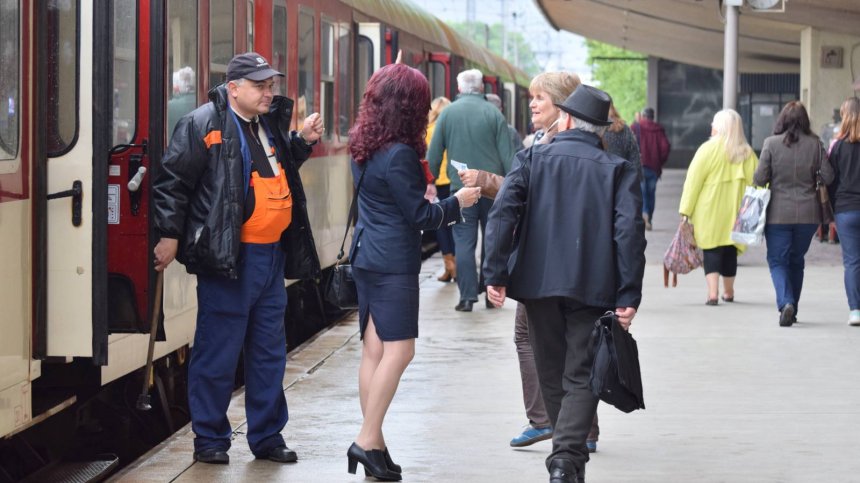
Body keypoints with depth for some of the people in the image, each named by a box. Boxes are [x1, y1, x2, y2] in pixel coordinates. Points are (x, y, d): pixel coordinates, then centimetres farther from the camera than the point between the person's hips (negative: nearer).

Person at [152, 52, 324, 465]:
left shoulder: (269, 123, 14)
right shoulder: (205, 124, -10)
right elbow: (172, 180, -9)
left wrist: (303, 141, 15)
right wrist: (170, 236, -11)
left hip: (272, 254, 8)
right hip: (229, 257, -8)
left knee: (270, 351, 13)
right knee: (219, 350, -1)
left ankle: (267, 435, 22)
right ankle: (209, 439, 9)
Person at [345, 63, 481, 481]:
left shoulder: (362, 146, 9)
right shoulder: (399, 154, -18)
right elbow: (420, 215, -12)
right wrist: (458, 202, 3)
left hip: (366, 255, 9)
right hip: (394, 261, -9)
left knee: (373, 349, 9)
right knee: (398, 349, -7)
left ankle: (373, 444, 10)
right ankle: (368, 440, -11)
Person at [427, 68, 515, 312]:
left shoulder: (447, 113, 2)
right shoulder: (493, 113, 0)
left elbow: (434, 154, 4)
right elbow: (507, 155, -2)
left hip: (461, 189, 0)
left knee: (464, 243, 2)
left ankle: (467, 297, -3)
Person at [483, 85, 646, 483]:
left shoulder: (533, 159, 3)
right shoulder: (618, 170, 0)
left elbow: (503, 213, -7)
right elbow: (629, 232, -9)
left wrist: (495, 274, -7)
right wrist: (628, 296, -8)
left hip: (538, 282, 2)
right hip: (592, 286, -2)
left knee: (552, 374, 16)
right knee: (581, 376, 1)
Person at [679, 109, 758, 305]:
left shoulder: (708, 149, -6)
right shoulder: (747, 153, 3)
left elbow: (693, 182, -7)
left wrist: (685, 211, -4)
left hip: (710, 213, -3)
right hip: (735, 214, 3)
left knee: (712, 252, -1)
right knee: (730, 251, 17)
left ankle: (712, 293, -15)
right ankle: (728, 292, 27)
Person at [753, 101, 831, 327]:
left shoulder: (772, 143, -9)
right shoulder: (815, 144, -4)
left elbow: (759, 178, -9)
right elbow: (829, 176, -2)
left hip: (778, 214, -2)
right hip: (808, 214, 2)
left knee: (777, 260, 3)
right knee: (796, 261, 17)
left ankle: (785, 303, -19)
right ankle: (792, 308, 22)